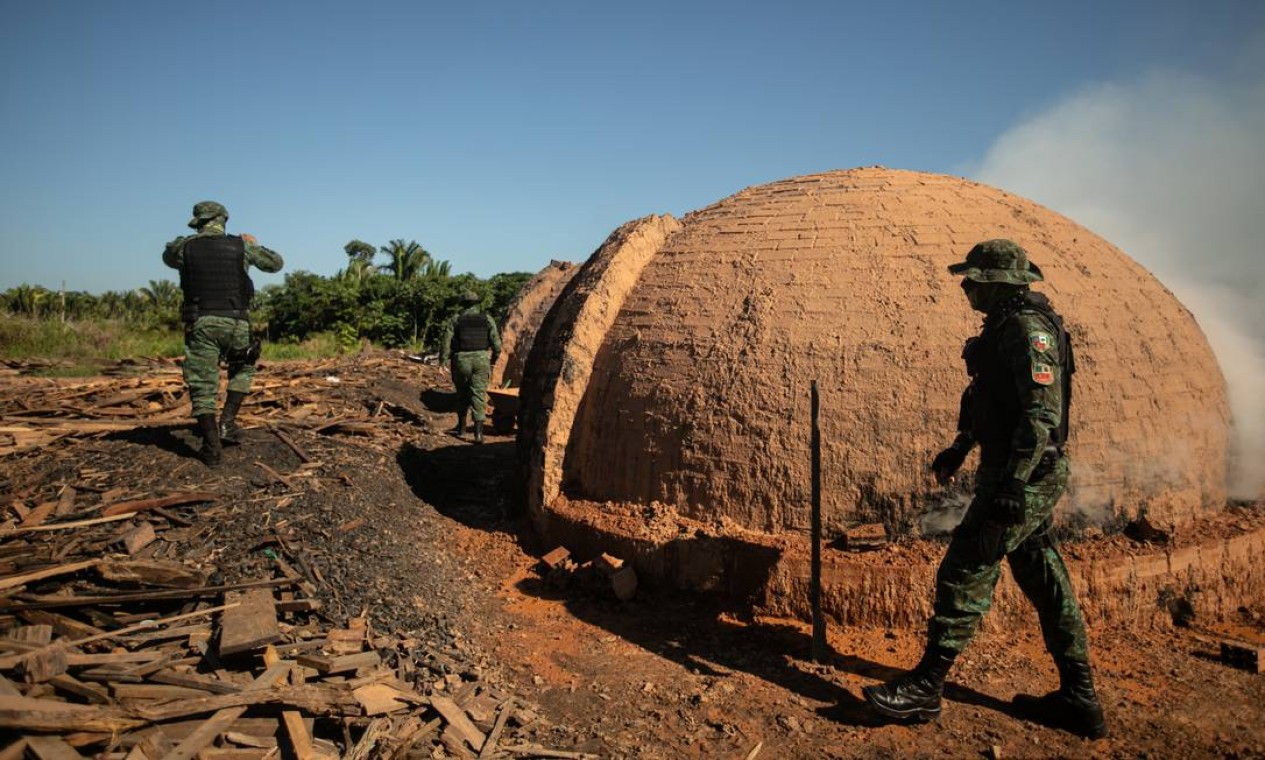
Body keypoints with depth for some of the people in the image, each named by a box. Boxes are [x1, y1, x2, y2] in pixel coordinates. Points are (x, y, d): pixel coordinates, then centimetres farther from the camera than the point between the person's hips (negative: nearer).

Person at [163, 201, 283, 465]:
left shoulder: (185, 246, 4)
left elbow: (168, 257, 28)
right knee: (242, 369, 25)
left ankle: (212, 447, 0)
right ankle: (227, 423, 12)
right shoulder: (241, 246, 3)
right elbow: (276, 263, 18)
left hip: (200, 323, 0)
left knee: (202, 386, 6)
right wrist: (255, 245, 34)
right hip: (235, 322, 0)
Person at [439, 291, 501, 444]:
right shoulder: (487, 319, 1)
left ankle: (461, 427, 28)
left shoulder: (456, 320, -1)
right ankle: (478, 432, -10)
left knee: (462, 394, 18)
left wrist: (442, 362, 0)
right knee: (478, 395, 1)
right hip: (481, 361, 0)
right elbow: (496, 344, -1)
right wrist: (494, 360, 16)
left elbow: (446, 342, -5)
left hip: (461, 361, 0)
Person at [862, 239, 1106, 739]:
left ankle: (926, 688, 3)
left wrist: (1011, 483, -29)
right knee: (1045, 584, 14)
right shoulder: (1006, 327, 15)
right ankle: (1079, 701, 23)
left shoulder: (1028, 329, -17)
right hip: (1026, 478, 10)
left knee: (964, 574, -6)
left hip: (1023, 478, -10)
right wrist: (959, 450, 31)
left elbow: (1042, 413, -25)